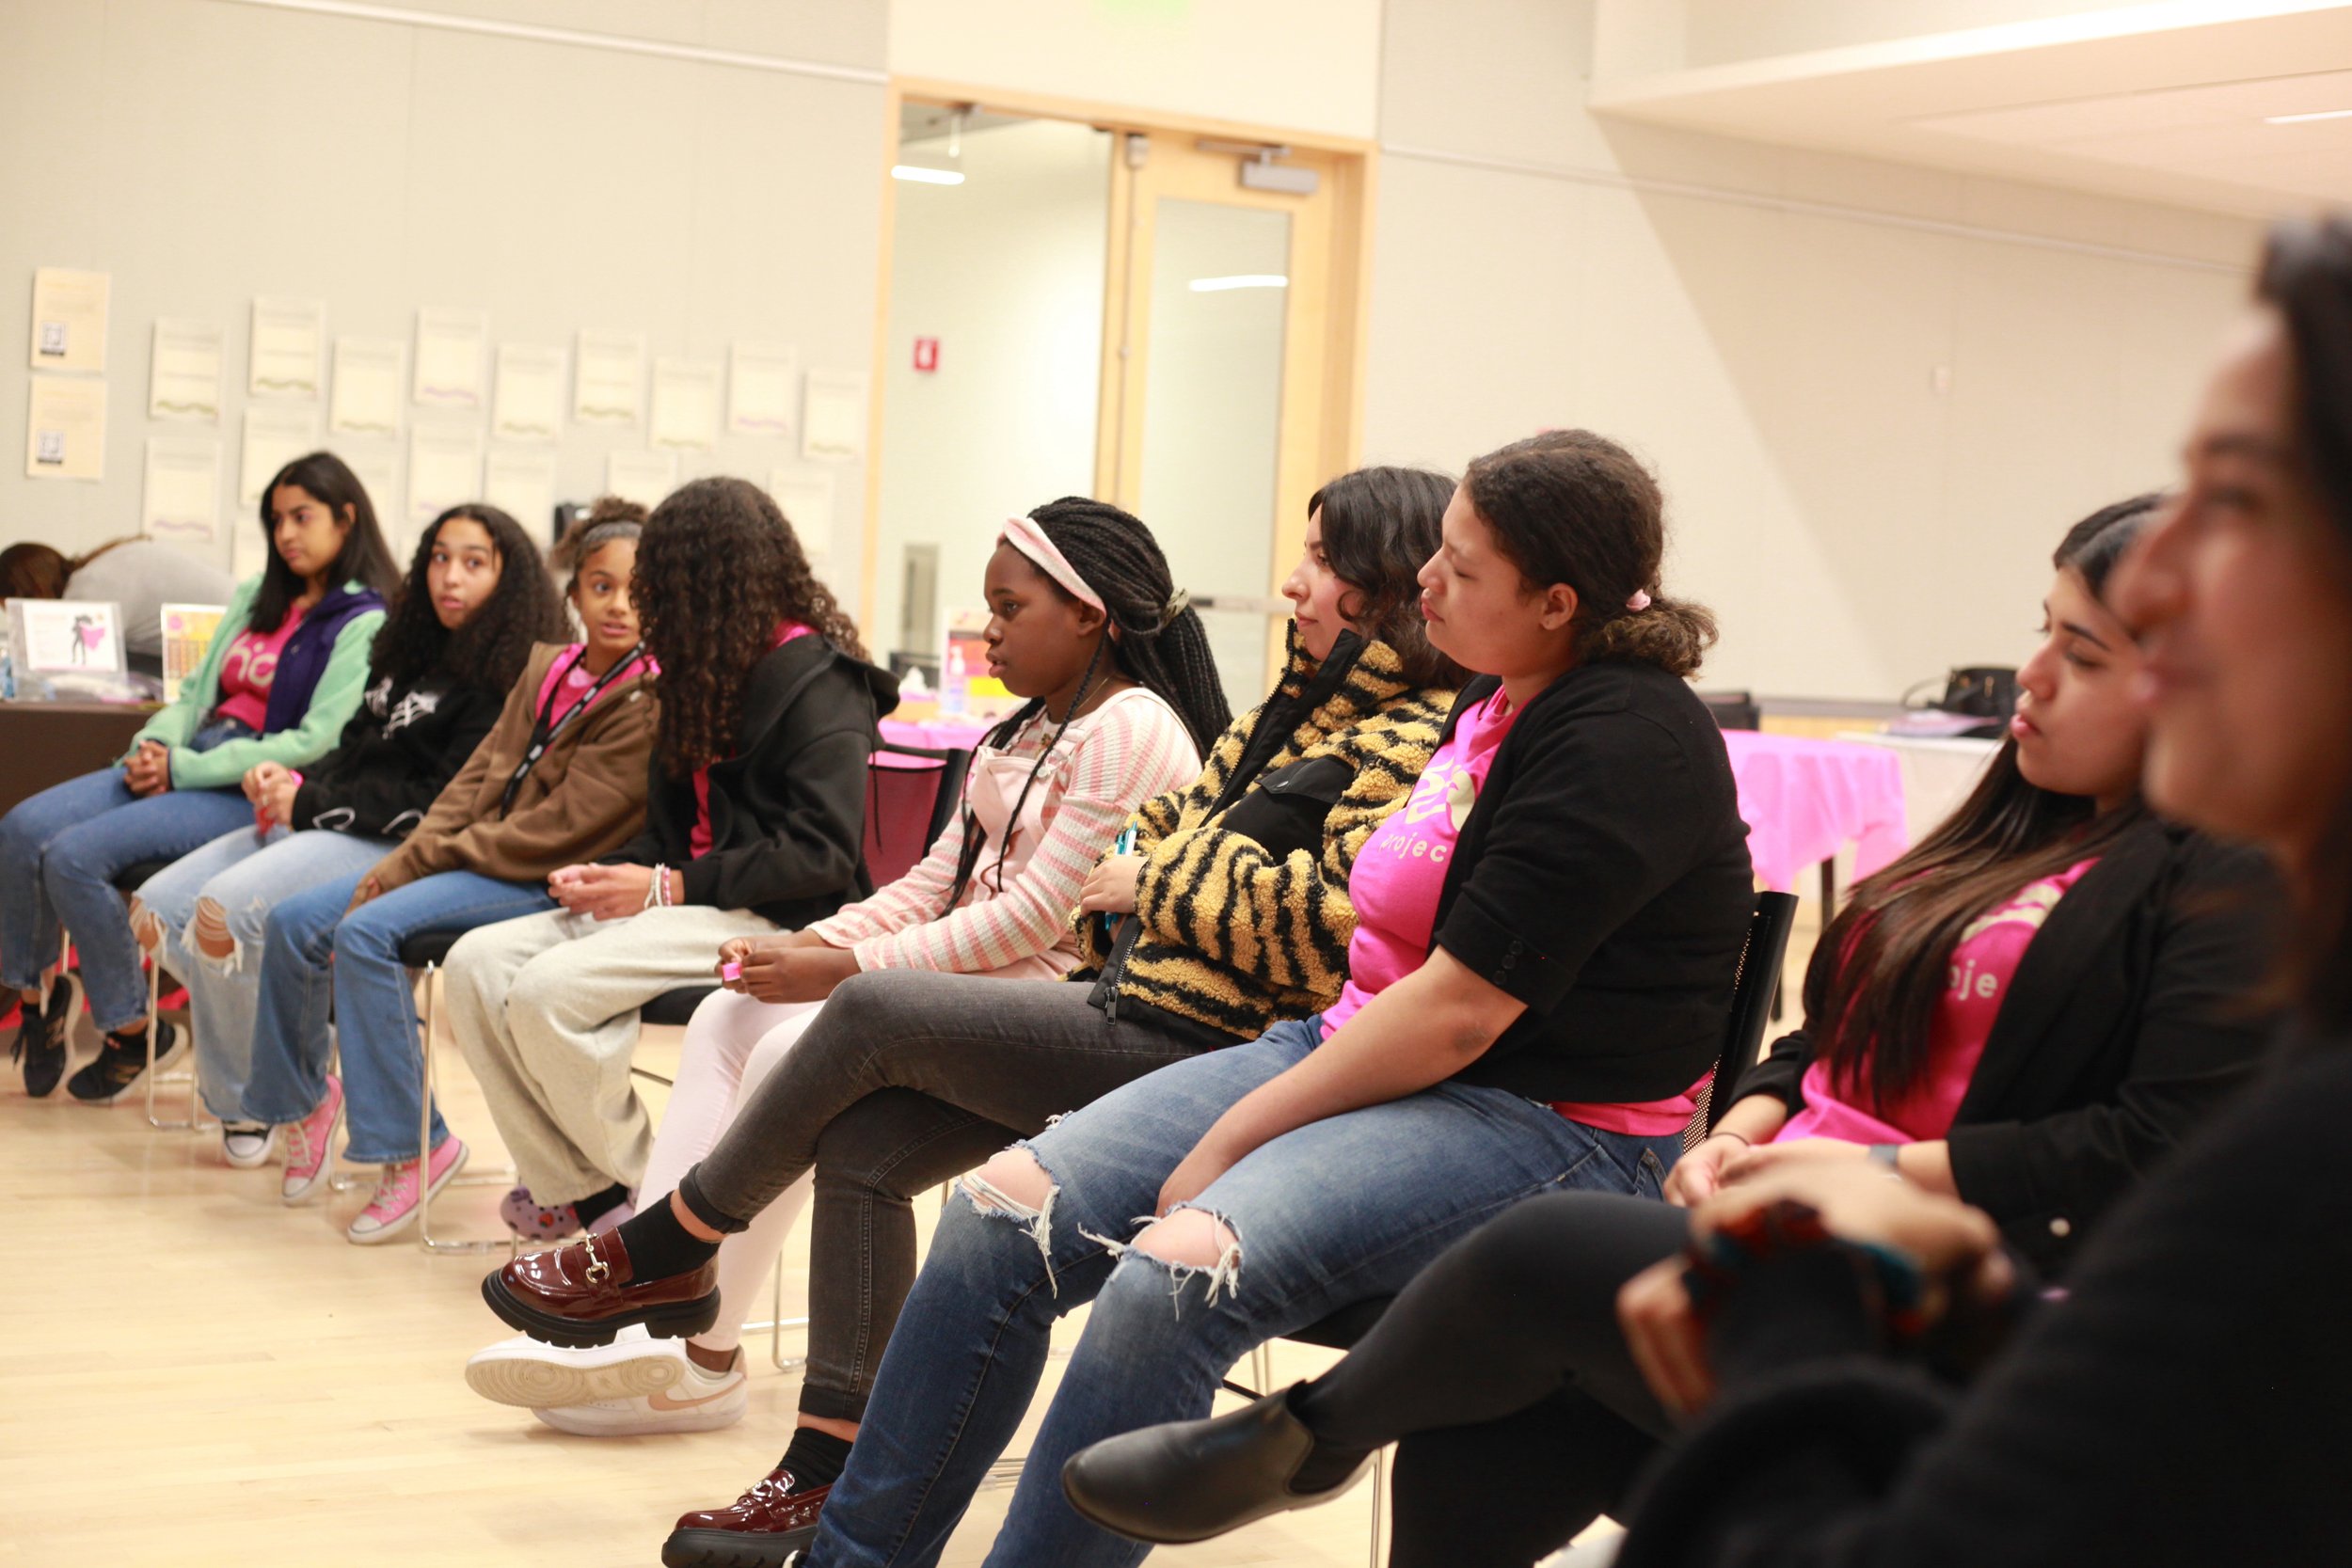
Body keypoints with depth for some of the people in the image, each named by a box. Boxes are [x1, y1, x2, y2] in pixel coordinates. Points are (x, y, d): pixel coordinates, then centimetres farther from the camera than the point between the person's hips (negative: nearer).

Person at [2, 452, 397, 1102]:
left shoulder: (366, 625, -7)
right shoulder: (257, 599, 19)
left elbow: (316, 744, -15)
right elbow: (197, 690, 18)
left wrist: (183, 770, -16)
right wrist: (155, 745, -6)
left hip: (258, 795, -7)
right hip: (187, 761, 7)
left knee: (75, 856, -24)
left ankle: (133, 1032, -7)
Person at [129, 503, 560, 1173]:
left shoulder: (505, 681, -8)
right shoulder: (413, 653, 20)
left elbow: (446, 802, -16)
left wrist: (312, 805, -14)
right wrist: (295, 780, 1)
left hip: (395, 846, -9)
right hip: (317, 825, 9)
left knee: (224, 909, -30)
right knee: (155, 910, -4)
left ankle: (243, 1096, -7)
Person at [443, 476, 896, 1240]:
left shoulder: (820, 682, -9)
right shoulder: (705, 675, 19)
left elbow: (821, 854, -18)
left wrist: (669, 886, -17)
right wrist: (609, 873, 0)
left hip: (773, 920, -9)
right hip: (690, 899, 9)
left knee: (549, 988, -27)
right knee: (477, 963, -11)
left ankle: (642, 1193, -8)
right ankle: (575, 1189, -8)